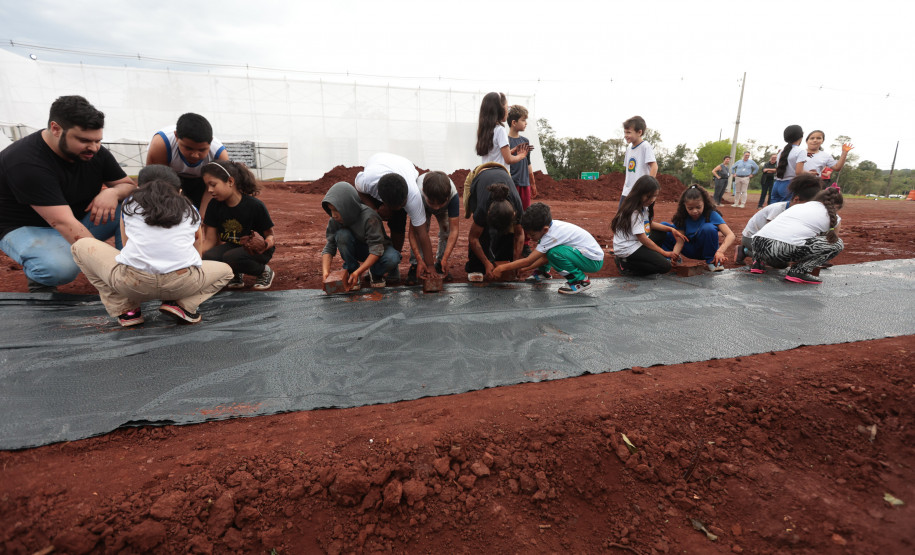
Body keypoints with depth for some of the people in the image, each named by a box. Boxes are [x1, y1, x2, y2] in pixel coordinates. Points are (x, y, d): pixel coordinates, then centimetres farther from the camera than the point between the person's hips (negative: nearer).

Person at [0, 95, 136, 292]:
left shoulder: (93, 151, -9)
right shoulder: (26, 163, -28)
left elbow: (130, 185, 3)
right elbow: (64, 224, -37)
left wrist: (113, 192, -24)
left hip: (80, 220, 6)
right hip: (28, 229, -6)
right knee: (62, 267, -38)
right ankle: (38, 276, -2)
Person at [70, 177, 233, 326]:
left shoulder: (130, 204, 23)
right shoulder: (190, 209, 22)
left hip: (133, 283, 0)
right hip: (182, 284, 0)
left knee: (81, 246, 27)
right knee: (225, 271, 30)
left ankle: (125, 310, 16)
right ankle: (183, 305, 4)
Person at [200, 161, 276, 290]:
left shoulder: (255, 205, -19)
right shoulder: (215, 206, -4)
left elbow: (270, 234, -11)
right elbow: (210, 241, -2)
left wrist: (266, 244, -35)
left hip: (255, 249, -5)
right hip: (232, 246, 5)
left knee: (231, 258, -34)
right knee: (207, 258, -24)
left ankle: (264, 271, -5)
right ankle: (236, 274, 7)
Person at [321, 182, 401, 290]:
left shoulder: (369, 217, -33)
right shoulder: (334, 221, -17)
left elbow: (377, 250, -34)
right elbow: (328, 249, -14)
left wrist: (358, 272, -42)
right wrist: (325, 272, -32)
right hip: (356, 250, 3)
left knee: (392, 258, -36)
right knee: (342, 235, -29)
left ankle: (375, 273, -1)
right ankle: (351, 270, -8)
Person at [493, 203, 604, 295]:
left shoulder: (552, 236, -28)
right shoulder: (548, 225, -3)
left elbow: (528, 261, -26)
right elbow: (545, 257, 6)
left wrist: (502, 268, -19)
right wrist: (524, 269, 3)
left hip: (594, 261, -9)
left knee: (554, 252, -30)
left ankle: (581, 281, -14)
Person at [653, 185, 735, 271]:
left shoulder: (711, 214, -19)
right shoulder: (682, 217, -12)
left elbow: (731, 236, -28)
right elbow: (680, 242, -15)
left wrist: (720, 251, -48)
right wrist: (675, 254, -38)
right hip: (689, 250, 2)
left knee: (708, 228, -34)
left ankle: (712, 260, -15)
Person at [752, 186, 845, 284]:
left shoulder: (799, 206, 29)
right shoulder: (833, 218, 16)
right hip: (784, 251, -7)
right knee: (837, 244, 13)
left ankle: (761, 261, 18)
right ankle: (799, 271, 4)